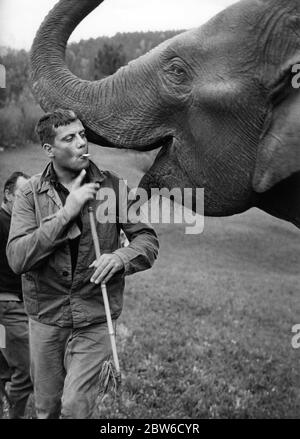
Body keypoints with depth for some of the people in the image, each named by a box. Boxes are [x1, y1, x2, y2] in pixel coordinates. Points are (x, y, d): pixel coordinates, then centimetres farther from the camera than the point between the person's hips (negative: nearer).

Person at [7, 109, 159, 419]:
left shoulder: (113, 186, -4)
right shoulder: (31, 194, -5)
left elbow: (147, 239, -1)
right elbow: (17, 258, -16)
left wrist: (120, 258, -23)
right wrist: (65, 214, -23)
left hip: (95, 319, -1)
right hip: (46, 317, 1)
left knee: (76, 406, -7)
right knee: (47, 409, 16)